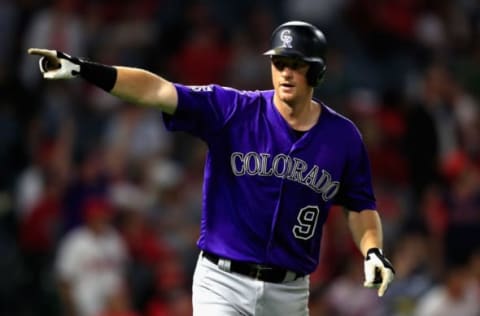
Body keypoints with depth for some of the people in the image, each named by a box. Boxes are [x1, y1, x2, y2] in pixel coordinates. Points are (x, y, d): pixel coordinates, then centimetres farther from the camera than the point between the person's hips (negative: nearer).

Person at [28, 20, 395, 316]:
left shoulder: (342, 136, -1)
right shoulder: (233, 110, -8)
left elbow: (360, 205, 10)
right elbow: (158, 91, -19)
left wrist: (372, 250, -10)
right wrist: (83, 69, -30)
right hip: (223, 282, -3)